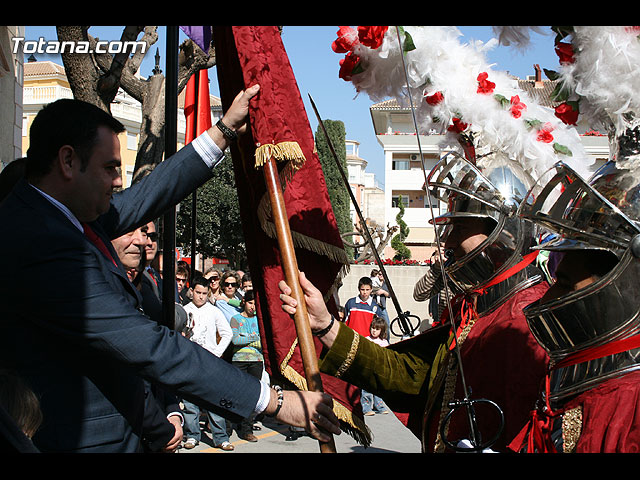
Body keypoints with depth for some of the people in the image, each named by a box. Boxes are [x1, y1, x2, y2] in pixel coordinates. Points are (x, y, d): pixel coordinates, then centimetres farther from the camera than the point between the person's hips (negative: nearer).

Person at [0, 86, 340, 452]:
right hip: (83, 441, -10)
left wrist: (225, 130, 14)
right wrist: (273, 401, -25)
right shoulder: (46, 244, -27)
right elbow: (148, 347, -29)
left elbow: (142, 200, 13)